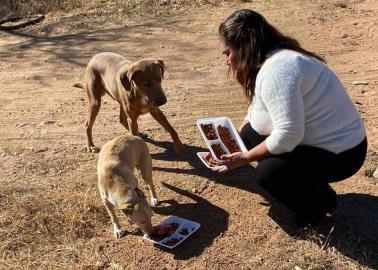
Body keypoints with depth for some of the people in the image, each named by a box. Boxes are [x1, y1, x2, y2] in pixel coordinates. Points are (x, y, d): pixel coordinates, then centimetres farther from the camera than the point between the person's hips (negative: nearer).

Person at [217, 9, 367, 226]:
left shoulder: (275, 70, -28)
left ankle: (320, 201, 6)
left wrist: (245, 158, -20)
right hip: (317, 139, 9)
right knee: (249, 133, 2)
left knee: (268, 173, -22)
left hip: (340, 153, -9)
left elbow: (288, 135, -34)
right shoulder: (272, 61, 4)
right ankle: (307, 184, 15)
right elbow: (254, 115, 14)